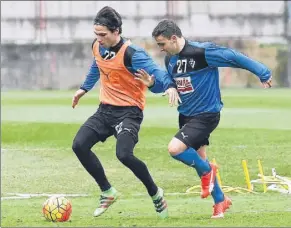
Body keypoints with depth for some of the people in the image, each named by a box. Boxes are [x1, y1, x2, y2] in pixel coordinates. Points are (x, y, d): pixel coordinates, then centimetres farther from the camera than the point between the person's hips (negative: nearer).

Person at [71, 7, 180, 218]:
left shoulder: (132, 53, -22)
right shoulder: (97, 46, 1)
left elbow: (155, 72, -32)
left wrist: (169, 86, -53)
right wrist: (85, 88, 34)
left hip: (129, 111, -7)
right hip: (105, 109, 7)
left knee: (124, 154, -28)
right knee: (79, 145, -9)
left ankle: (156, 194, -3)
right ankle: (108, 192, 9)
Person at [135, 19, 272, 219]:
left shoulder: (202, 52, -23)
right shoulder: (170, 59, 2)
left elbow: (234, 58, -18)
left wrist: (263, 73, -16)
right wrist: (153, 83, -2)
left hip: (206, 115, -8)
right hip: (186, 114, 8)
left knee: (175, 148, -22)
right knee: (198, 159, 14)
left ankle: (207, 170, 5)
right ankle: (221, 201, 31)